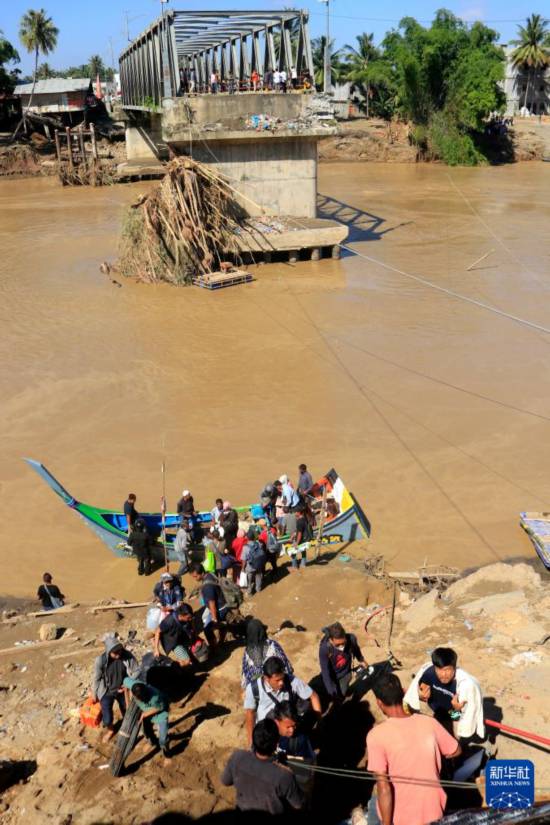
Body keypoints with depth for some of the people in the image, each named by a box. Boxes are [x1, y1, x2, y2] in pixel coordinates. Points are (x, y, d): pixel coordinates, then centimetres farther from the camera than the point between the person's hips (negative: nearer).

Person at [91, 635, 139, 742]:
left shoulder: (128, 656, -26)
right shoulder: (100, 660, -30)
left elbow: (136, 671, -11)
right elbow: (96, 678, -13)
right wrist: (94, 694, 0)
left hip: (123, 690, 2)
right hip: (107, 693, -2)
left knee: (127, 712, 24)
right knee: (107, 719, 8)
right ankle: (110, 730, 44)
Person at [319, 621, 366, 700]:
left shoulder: (351, 639, -29)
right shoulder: (324, 648, -36)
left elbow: (356, 649, -4)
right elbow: (325, 672, -30)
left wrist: (361, 660, 15)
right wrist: (332, 693, -33)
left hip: (345, 673, 1)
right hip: (332, 675, -1)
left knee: (341, 695, -6)